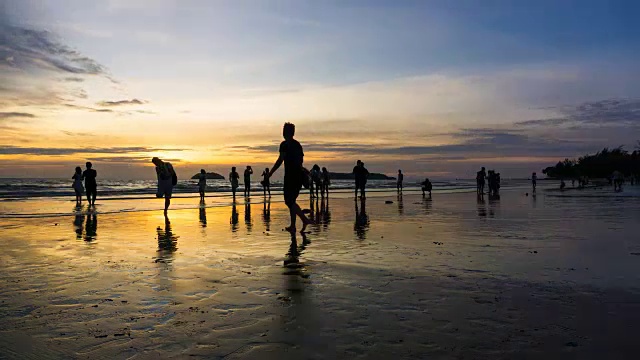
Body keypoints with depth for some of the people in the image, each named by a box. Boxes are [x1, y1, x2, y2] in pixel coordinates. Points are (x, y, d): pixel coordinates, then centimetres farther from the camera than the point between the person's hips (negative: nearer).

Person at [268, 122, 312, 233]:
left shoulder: (285, 144, -7)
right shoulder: (298, 144, 15)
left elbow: (280, 160, -13)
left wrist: (270, 173, -8)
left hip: (291, 176, -8)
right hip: (299, 175, 8)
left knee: (289, 201, -6)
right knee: (291, 200, 14)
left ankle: (305, 219, -20)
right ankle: (292, 226, 14)